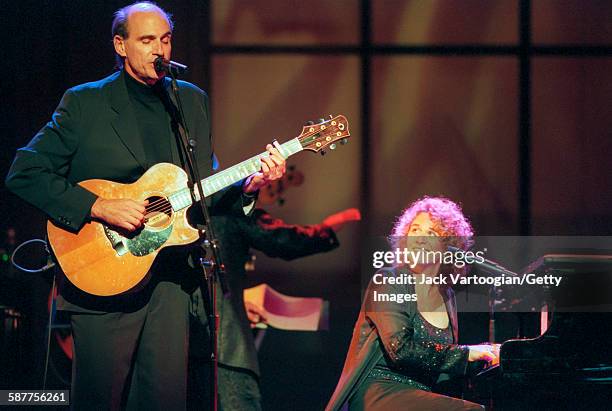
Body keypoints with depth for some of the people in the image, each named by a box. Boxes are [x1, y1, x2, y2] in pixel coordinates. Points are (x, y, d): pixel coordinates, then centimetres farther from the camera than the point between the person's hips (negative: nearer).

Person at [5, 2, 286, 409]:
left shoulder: (193, 101, 13)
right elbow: (24, 173, -8)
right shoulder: (85, 103, -2)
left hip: (170, 279, 4)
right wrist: (99, 207, -17)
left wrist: (248, 185, -5)